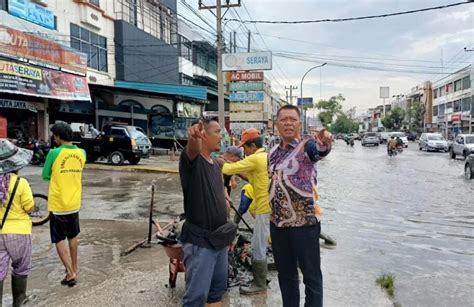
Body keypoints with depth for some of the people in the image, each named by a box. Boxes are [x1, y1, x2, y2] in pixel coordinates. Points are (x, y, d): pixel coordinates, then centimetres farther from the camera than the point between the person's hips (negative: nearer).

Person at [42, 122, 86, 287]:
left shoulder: (54, 153, -17)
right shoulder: (81, 153, -1)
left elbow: (45, 176, -4)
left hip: (58, 205, -5)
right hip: (74, 203, 5)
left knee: (59, 240, 6)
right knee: (73, 237, 20)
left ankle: (70, 273, 2)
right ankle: (74, 268, 32)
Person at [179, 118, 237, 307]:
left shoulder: (216, 164, 9)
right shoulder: (191, 160, -13)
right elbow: (193, 149, -39)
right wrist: (193, 138, -63)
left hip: (219, 239, 8)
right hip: (199, 241, -8)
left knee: (218, 289, 20)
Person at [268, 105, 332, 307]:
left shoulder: (307, 145, -11)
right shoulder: (273, 152, 8)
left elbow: (319, 151, -36)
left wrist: (324, 144, -58)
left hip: (304, 223, -6)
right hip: (277, 224, 6)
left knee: (311, 276, 7)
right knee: (285, 274, 19)